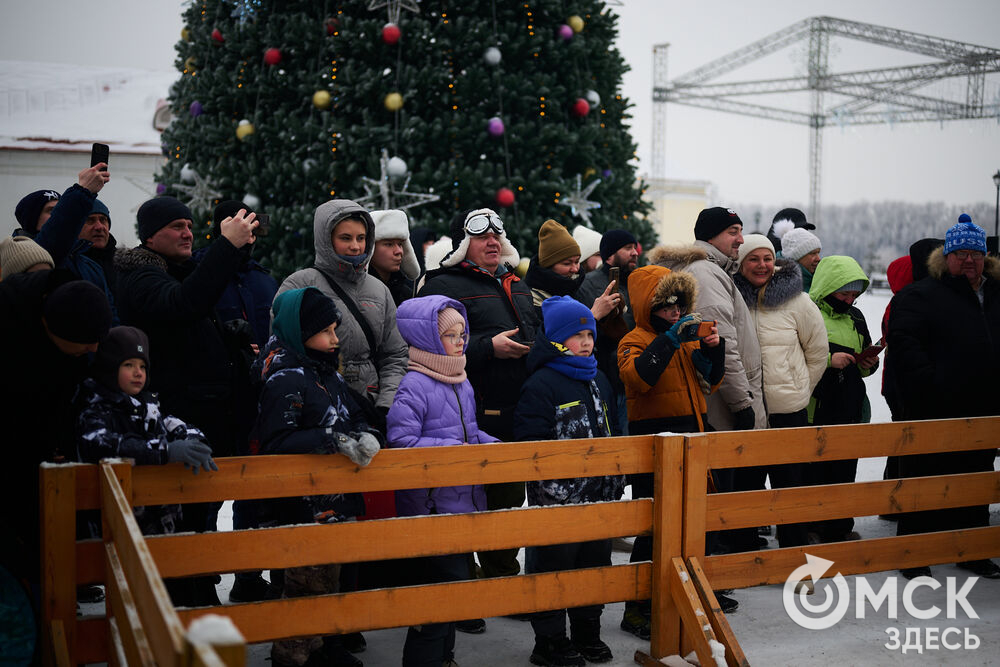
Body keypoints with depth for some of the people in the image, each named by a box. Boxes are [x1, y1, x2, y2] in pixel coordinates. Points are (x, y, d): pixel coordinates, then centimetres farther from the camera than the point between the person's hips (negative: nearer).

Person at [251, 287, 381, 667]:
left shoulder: (329, 374, 12)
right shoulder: (284, 380, -16)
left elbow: (353, 416, 20)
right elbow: (276, 442, -23)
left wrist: (364, 436, -4)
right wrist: (335, 441, -27)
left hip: (337, 500, 9)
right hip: (304, 505, -9)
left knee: (330, 577, 19)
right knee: (307, 582, -2)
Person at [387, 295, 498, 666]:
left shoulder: (462, 384, 12)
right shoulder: (413, 387, -15)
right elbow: (401, 441, -21)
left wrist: (493, 445, 4)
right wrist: (454, 450, -21)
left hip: (464, 501, 9)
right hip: (429, 506, -9)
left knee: (457, 577, 17)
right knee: (443, 584, -9)